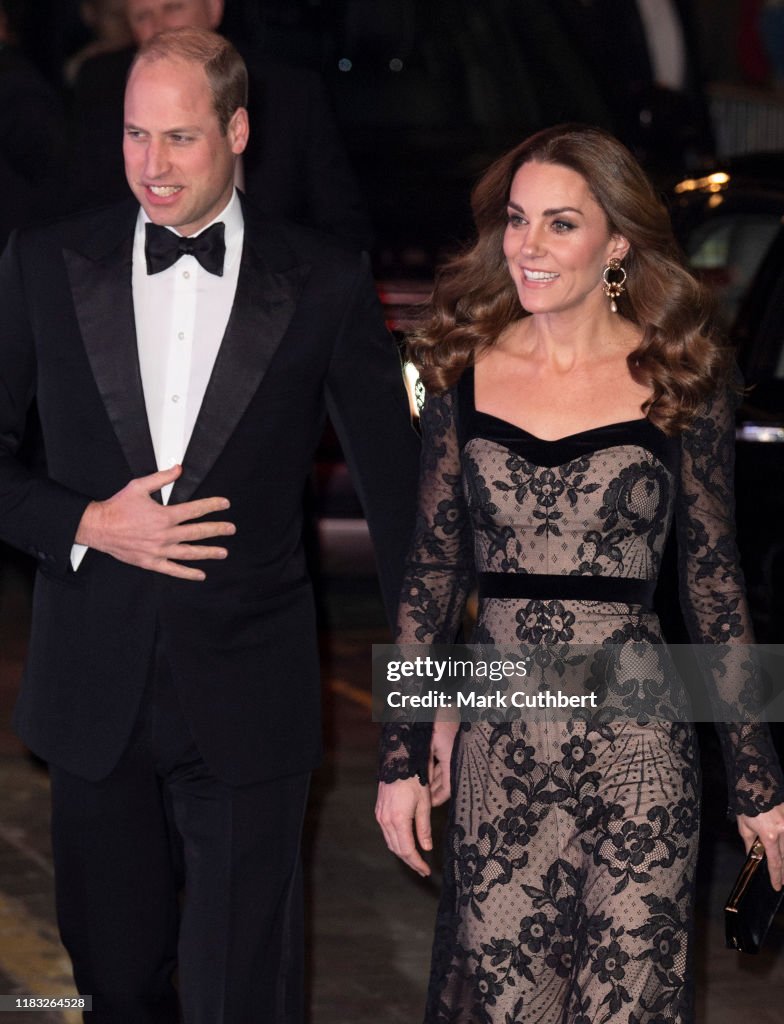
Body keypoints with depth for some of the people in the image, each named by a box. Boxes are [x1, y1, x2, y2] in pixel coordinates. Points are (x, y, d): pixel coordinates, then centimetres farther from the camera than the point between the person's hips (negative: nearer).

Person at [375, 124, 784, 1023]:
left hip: (636, 746, -2)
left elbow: (712, 580, 4)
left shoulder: (679, 380, -1)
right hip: (498, 748, 2)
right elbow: (431, 570, 9)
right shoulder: (466, 374, 5)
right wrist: (404, 752, 5)